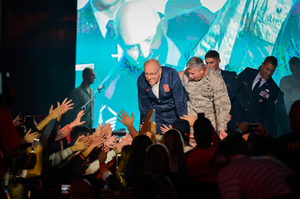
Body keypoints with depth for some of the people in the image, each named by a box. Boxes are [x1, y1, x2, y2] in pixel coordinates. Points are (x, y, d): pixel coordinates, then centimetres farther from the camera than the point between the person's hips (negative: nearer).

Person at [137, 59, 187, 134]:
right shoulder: (141, 81, -16)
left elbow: (180, 103, -20)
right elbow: (144, 106, -3)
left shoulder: (172, 75, -26)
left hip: (173, 112, -2)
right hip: (155, 113, 2)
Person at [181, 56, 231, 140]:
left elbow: (222, 106, -18)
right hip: (193, 114, 3)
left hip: (210, 116, -2)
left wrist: (222, 129, -23)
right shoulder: (186, 76, -7)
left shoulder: (216, 80, -18)